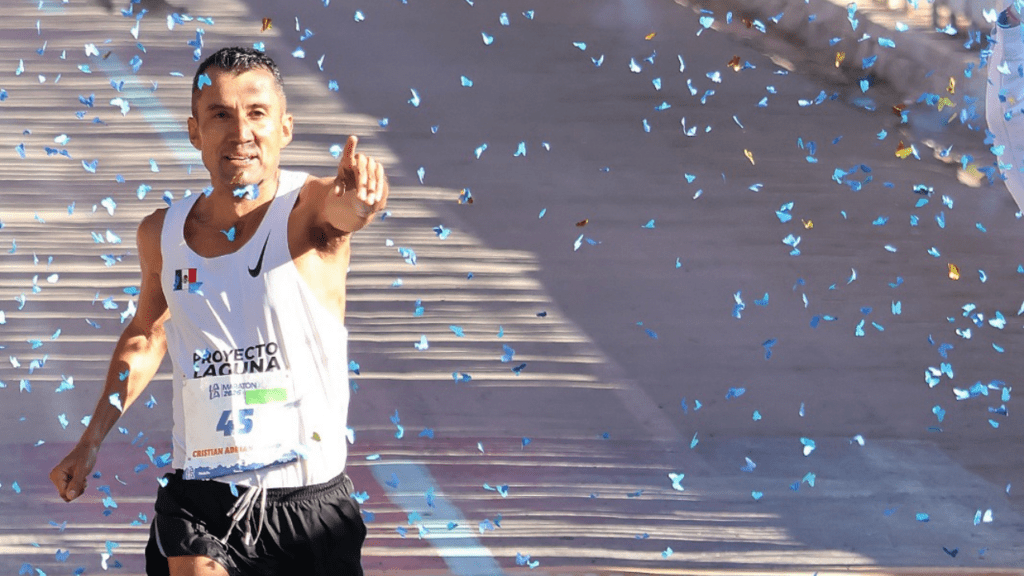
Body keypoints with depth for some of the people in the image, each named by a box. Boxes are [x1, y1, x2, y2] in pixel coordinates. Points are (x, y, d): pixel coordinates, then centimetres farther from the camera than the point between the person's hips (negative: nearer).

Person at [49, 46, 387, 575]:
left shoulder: (308, 208, -9)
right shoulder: (162, 234, 3)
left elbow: (342, 210, -35)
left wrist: (357, 195, -59)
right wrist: (90, 442, 20)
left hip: (309, 507, -2)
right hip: (198, 507, 2)